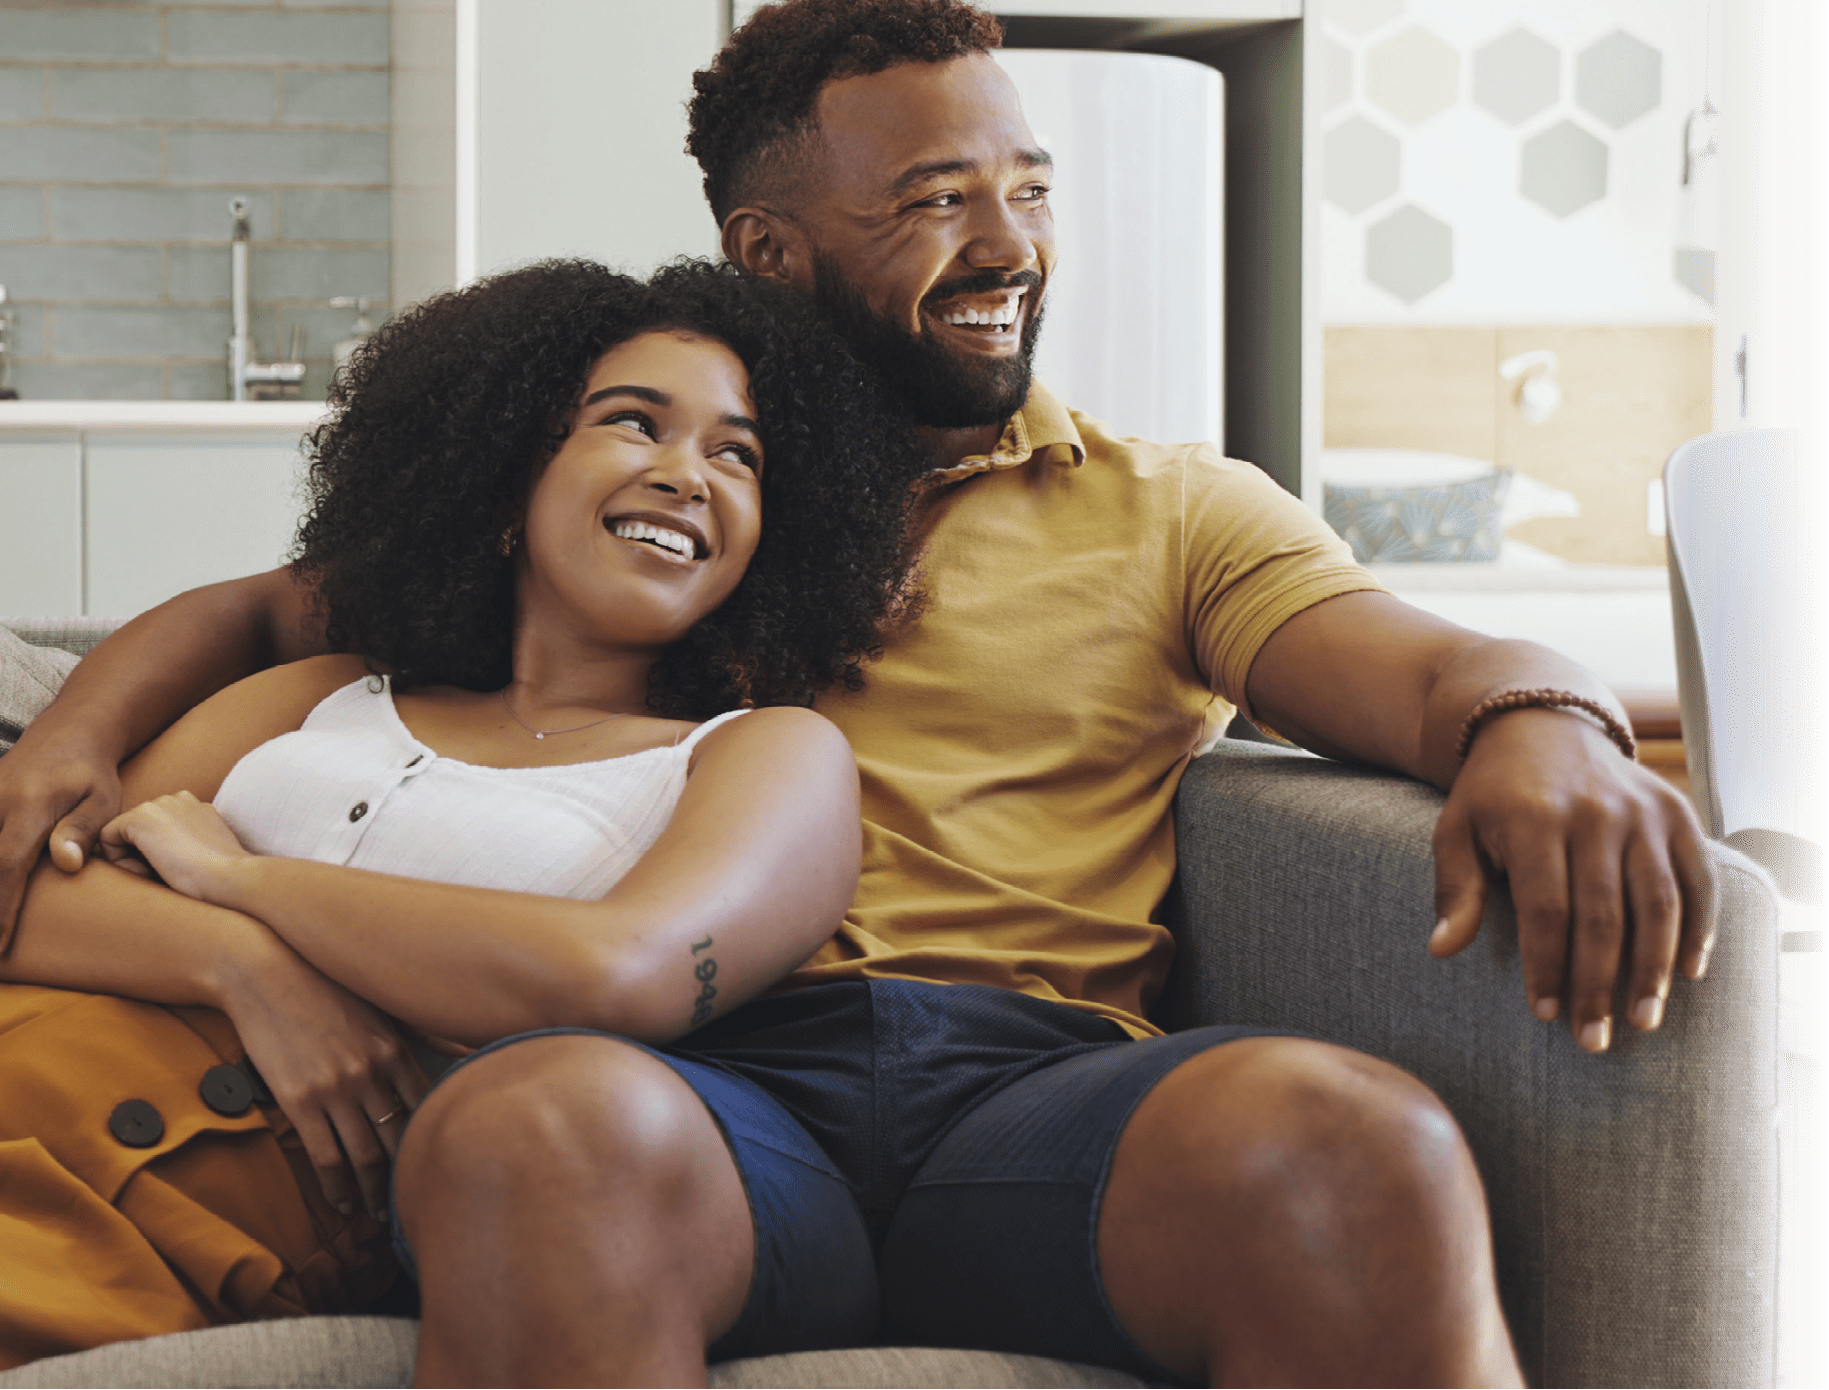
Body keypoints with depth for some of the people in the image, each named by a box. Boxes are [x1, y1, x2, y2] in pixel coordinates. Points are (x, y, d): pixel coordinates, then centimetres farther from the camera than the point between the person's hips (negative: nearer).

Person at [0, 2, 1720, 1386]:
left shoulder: (1176, 510, 24)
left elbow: (1413, 663, 8)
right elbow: (273, 610, 29)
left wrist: (1537, 718, -18)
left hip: (1046, 1088, 1)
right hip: (705, 1094, 0)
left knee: (1349, 1148, -35)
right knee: (531, 1136, -38)